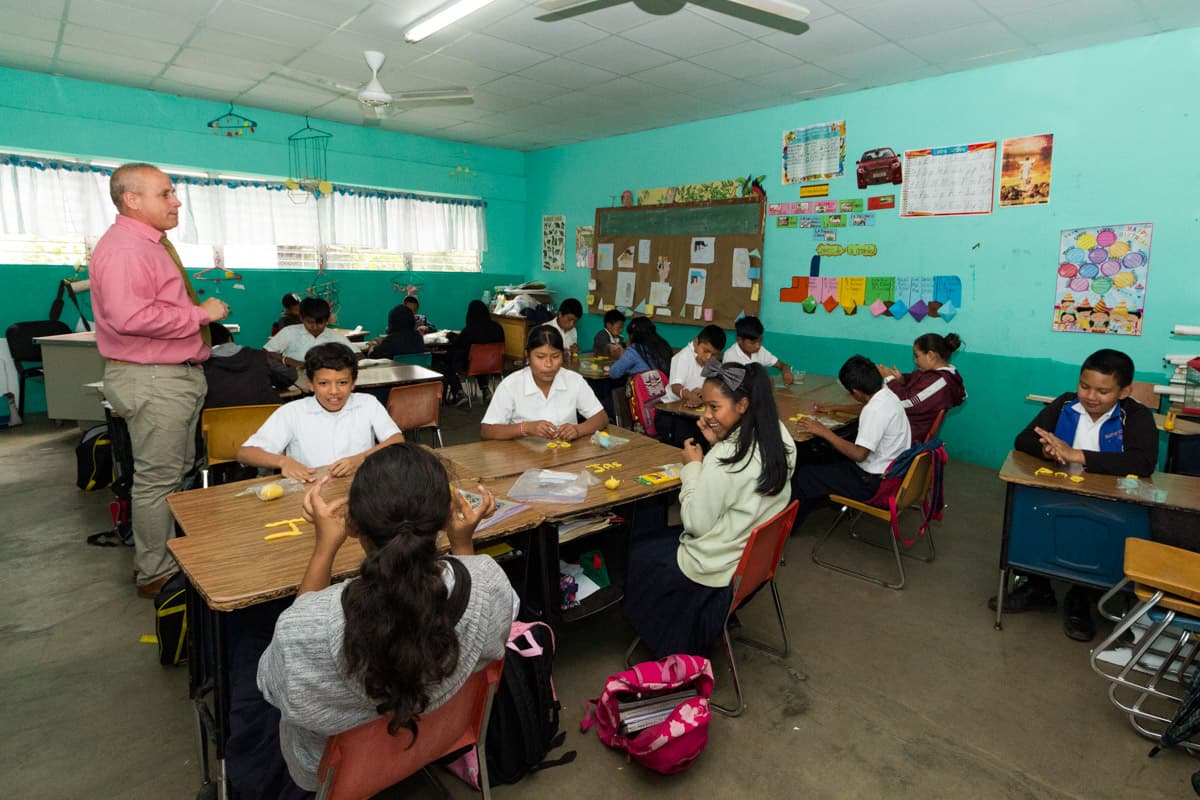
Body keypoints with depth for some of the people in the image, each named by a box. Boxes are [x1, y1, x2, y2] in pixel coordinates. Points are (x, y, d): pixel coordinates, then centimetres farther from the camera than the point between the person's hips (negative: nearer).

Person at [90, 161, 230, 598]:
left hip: (178, 374, 11)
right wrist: (200, 314, -21)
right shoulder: (123, 248, -17)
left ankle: (171, 554, 33)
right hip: (151, 380, -11)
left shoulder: (153, 244, 17)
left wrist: (201, 311, 15)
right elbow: (130, 317, -29)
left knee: (177, 473, 19)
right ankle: (156, 574, 12)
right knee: (157, 478, -1)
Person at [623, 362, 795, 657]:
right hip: (756, 555, 8)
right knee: (657, 538, 27)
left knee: (637, 552, 18)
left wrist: (692, 466, -12)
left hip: (717, 570, -8)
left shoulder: (725, 459, -32)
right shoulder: (779, 439, -8)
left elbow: (696, 523, -21)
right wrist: (717, 444, -4)